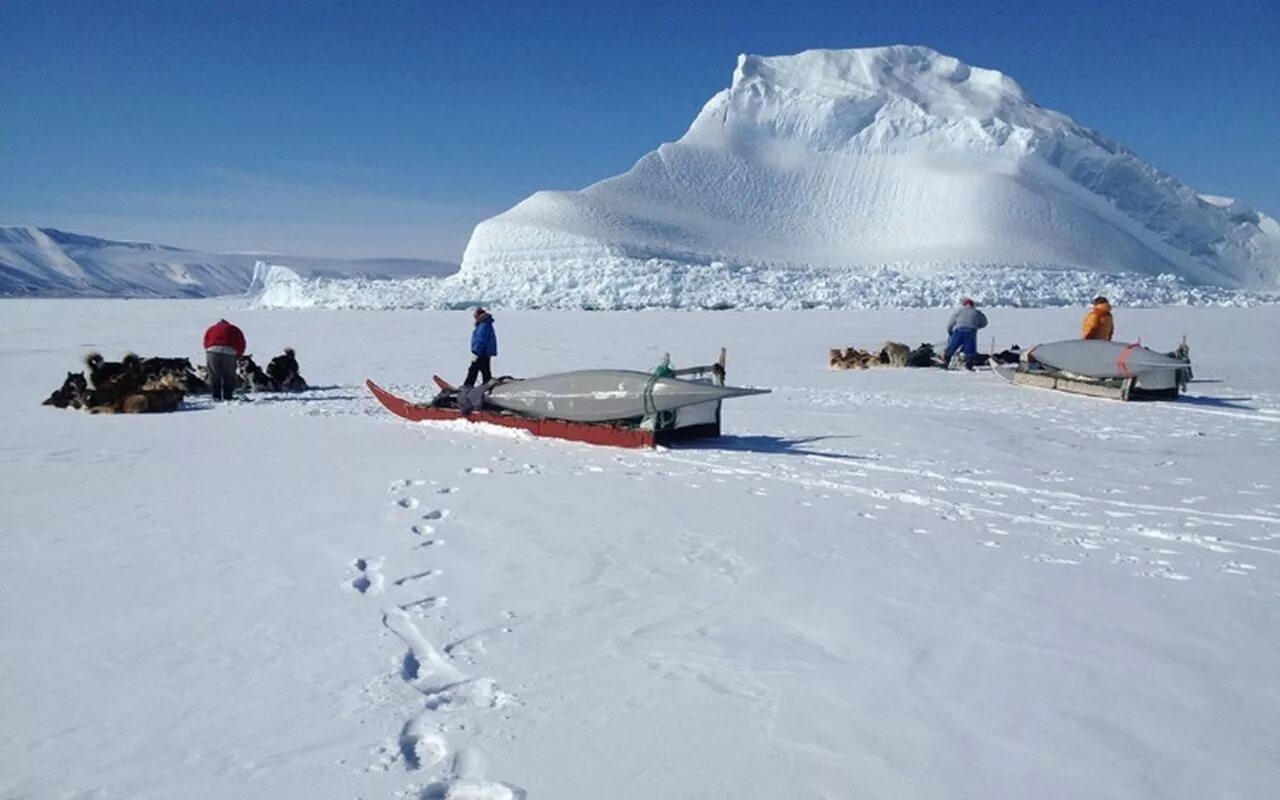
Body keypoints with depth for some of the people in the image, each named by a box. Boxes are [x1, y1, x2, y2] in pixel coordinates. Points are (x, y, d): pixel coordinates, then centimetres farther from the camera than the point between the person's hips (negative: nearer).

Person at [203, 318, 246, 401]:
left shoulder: (211, 329, 28)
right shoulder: (234, 329, 24)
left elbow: (206, 343, 19)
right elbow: (241, 344, 14)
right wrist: (237, 356, 21)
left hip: (212, 351, 1)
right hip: (229, 352, -1)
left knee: (214, 376, 9)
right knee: (229, 377, 8)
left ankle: (216, 396, 9)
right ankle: (228, 396, 7)